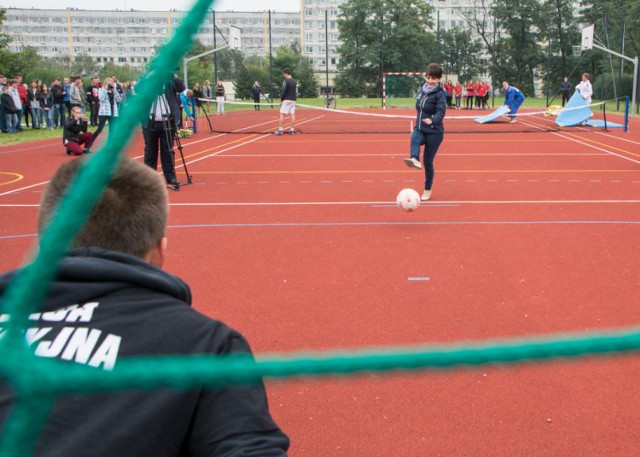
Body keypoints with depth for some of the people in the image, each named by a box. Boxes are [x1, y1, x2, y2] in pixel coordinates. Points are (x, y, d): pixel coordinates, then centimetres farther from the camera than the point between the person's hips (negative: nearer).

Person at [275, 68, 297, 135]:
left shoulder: (285, 81, -9)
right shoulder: (295, 82, 10)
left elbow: (283, 92, -11)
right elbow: (296, 92, 12)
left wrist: (281, 100, -4)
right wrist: (295, 99, 16)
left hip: (286, 100, -6)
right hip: (293, 100, 6)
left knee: (282, 114, -3)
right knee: (292, 115, 4)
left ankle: (280, 130, -8)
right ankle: (292, 130, 3)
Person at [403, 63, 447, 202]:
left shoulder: (440, 94, -11)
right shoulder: (422, 89, 8)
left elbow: (441, 111, -26)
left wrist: (432, 120, -45)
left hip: (434, 132, -5)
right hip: (420, 129, 5)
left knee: (428, 160, -1)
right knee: (414, 138, -32)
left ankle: (427, 190, 16)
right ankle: (415, 160, -58)